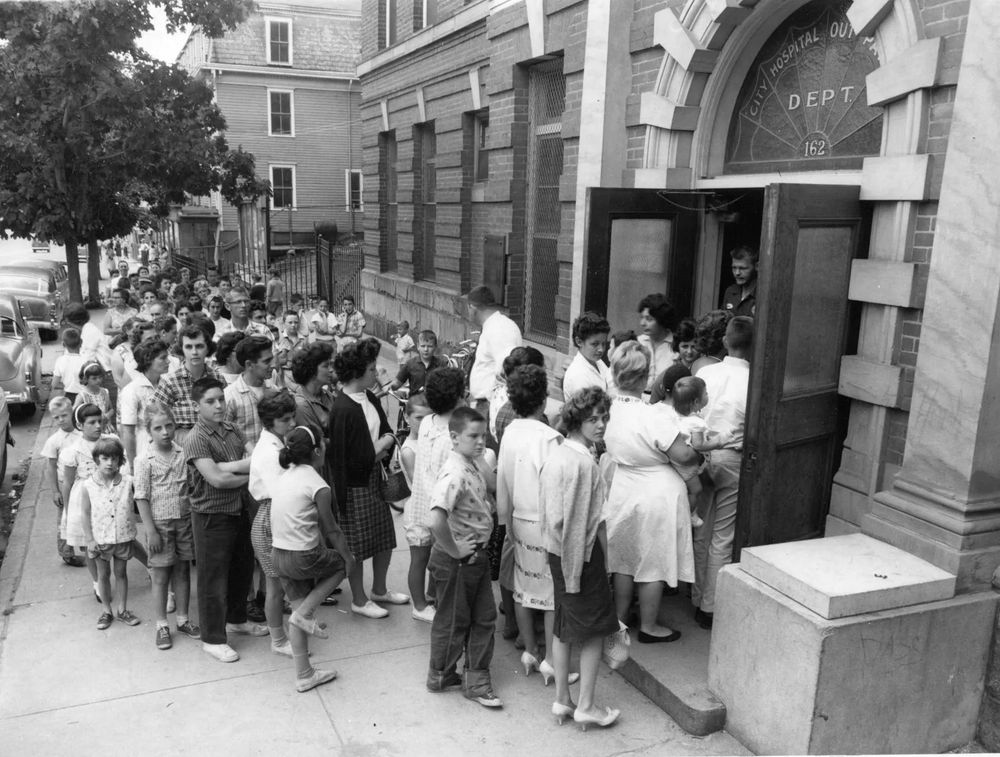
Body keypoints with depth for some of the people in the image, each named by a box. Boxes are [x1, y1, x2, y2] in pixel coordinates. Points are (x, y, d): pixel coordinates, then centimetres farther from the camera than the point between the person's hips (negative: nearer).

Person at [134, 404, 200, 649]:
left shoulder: (182, 452, -1)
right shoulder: (145, 459, -11)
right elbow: (141, 498, -10)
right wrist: (150, 531, -13)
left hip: (184, 519, 4)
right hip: (160, 523, -3)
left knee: (182, 572, 13)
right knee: (161, 576, 6)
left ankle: (183, 619, 27)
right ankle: (162, 626, 19)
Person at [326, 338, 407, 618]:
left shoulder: (369, 398, 4)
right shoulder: (344, 410, -23)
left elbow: (388, 432, 7)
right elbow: (355, 458, -23)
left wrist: (381, 444, -12)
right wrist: (378, 451, -10)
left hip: (374, 478, 9)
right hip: (355, 485, -9)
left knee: (385, 536, 18)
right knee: (357, 544, 6)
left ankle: (379, 589, 37)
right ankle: (359, 600, 23)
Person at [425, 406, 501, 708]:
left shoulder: (471, 467, 3)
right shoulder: (454, 474, -27)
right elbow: (436, 519, -40)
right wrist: (454, 550, -26)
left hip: (477, 556, 9)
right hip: (456, 560, -9)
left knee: (485, 616, 15)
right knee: (453, 621, 11)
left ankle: (476, 680, 27)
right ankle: (441, 676, 32)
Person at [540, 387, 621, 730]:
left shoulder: (556, 455, 6)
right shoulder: (583, 461, -21)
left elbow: (550, 515, 9)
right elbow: (578, 522, -21)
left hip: (556, 551, 9)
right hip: (582, 553, -9)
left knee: (563, 629, 16)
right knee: (594, 631, 6)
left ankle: (562, 700, 27)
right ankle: (585, 706, 14)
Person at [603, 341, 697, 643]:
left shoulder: (609, 410, -10)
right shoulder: (654, 415, -28)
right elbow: (683, 455, -22)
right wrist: (700, 452, -3)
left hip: (623, 490, 6)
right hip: (657, 494, -5)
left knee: (623, 560, 21)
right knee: (653, 563, 12)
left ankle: (620, 616, 37)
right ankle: (648, 626, 26)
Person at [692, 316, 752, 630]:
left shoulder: (705, 373, -3)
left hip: (702, 456, 4)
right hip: (733, 460, -3)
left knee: (700, 533, 15)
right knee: (723, 538, 7)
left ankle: (697, 599, 26)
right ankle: (711, 607, 14)